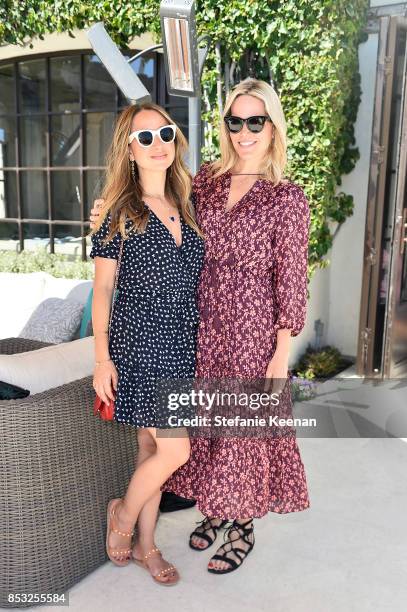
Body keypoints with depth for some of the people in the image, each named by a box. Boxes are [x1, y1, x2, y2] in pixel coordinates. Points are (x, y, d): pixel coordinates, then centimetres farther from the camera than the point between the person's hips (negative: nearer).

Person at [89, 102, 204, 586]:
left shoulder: (185, 208, 9)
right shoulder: (119, 212, -6)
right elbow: (102, 288, -6)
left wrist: (201, 340, 13)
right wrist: (101, 357, -9)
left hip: (181, 343, 5)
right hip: (139, 340, -5)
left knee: (151, 446, 14)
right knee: (175, 449, -6)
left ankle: (145, 545, 30)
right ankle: (124, 513, 24)